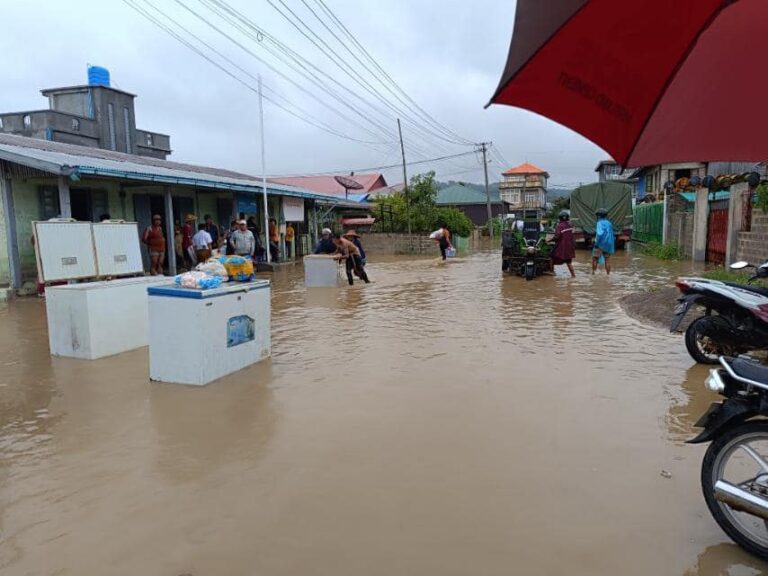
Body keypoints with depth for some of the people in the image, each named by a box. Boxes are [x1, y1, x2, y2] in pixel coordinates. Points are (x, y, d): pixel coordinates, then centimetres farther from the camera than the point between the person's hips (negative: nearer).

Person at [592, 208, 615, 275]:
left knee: (594, 259, 2)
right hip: (609, 244, 7)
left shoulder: (600, 223, -11)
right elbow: (611, 235, 18)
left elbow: (600, 234, -26)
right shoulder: (609, 223, 11)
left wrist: (596, 243, -19)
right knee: (607, 260, 8)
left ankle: (593, 273, -1)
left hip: (601, 245, -7)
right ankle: (608, 274, 8)